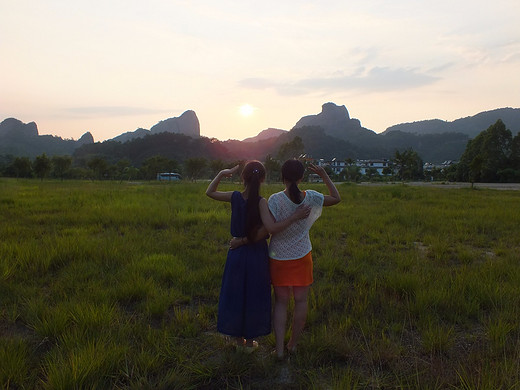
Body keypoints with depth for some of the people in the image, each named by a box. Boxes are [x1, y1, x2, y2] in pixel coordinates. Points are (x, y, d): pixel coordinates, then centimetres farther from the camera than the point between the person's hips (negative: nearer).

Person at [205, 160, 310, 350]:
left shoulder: (235, 197, -9)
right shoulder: (261, 202, -20)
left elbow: (209, 192, 6)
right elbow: (271, 228, -31)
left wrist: (222, 173, 9)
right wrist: (294, 216, -29)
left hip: (237, 254, 3)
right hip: (257, 255, -3)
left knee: (235, 295, 18)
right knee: (254, 296, 15)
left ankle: (238, 338, 34)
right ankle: (250, 340, 29)